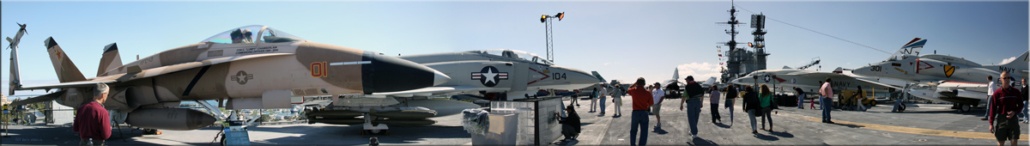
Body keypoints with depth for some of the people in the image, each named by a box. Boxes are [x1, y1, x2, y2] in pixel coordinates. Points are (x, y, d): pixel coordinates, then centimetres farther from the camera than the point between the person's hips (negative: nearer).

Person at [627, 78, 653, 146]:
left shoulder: (634, 90, -7)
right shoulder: (647, 92, -10)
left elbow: (629, 89, 18)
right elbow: (651, 103, -1)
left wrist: (635, 83, 14)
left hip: (635, 112, 1)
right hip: (644, 113, -1)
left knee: (633, 131, 15)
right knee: (644, 132, 7)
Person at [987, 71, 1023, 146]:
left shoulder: (1016, 92, 2)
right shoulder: (997, 93, -5)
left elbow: (1021, 105, 10)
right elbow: (993, 109, -4)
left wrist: (1015, 112, -12)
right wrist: (991, 123, -7)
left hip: (1013, 119, 2)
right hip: (1001, 120, -2)